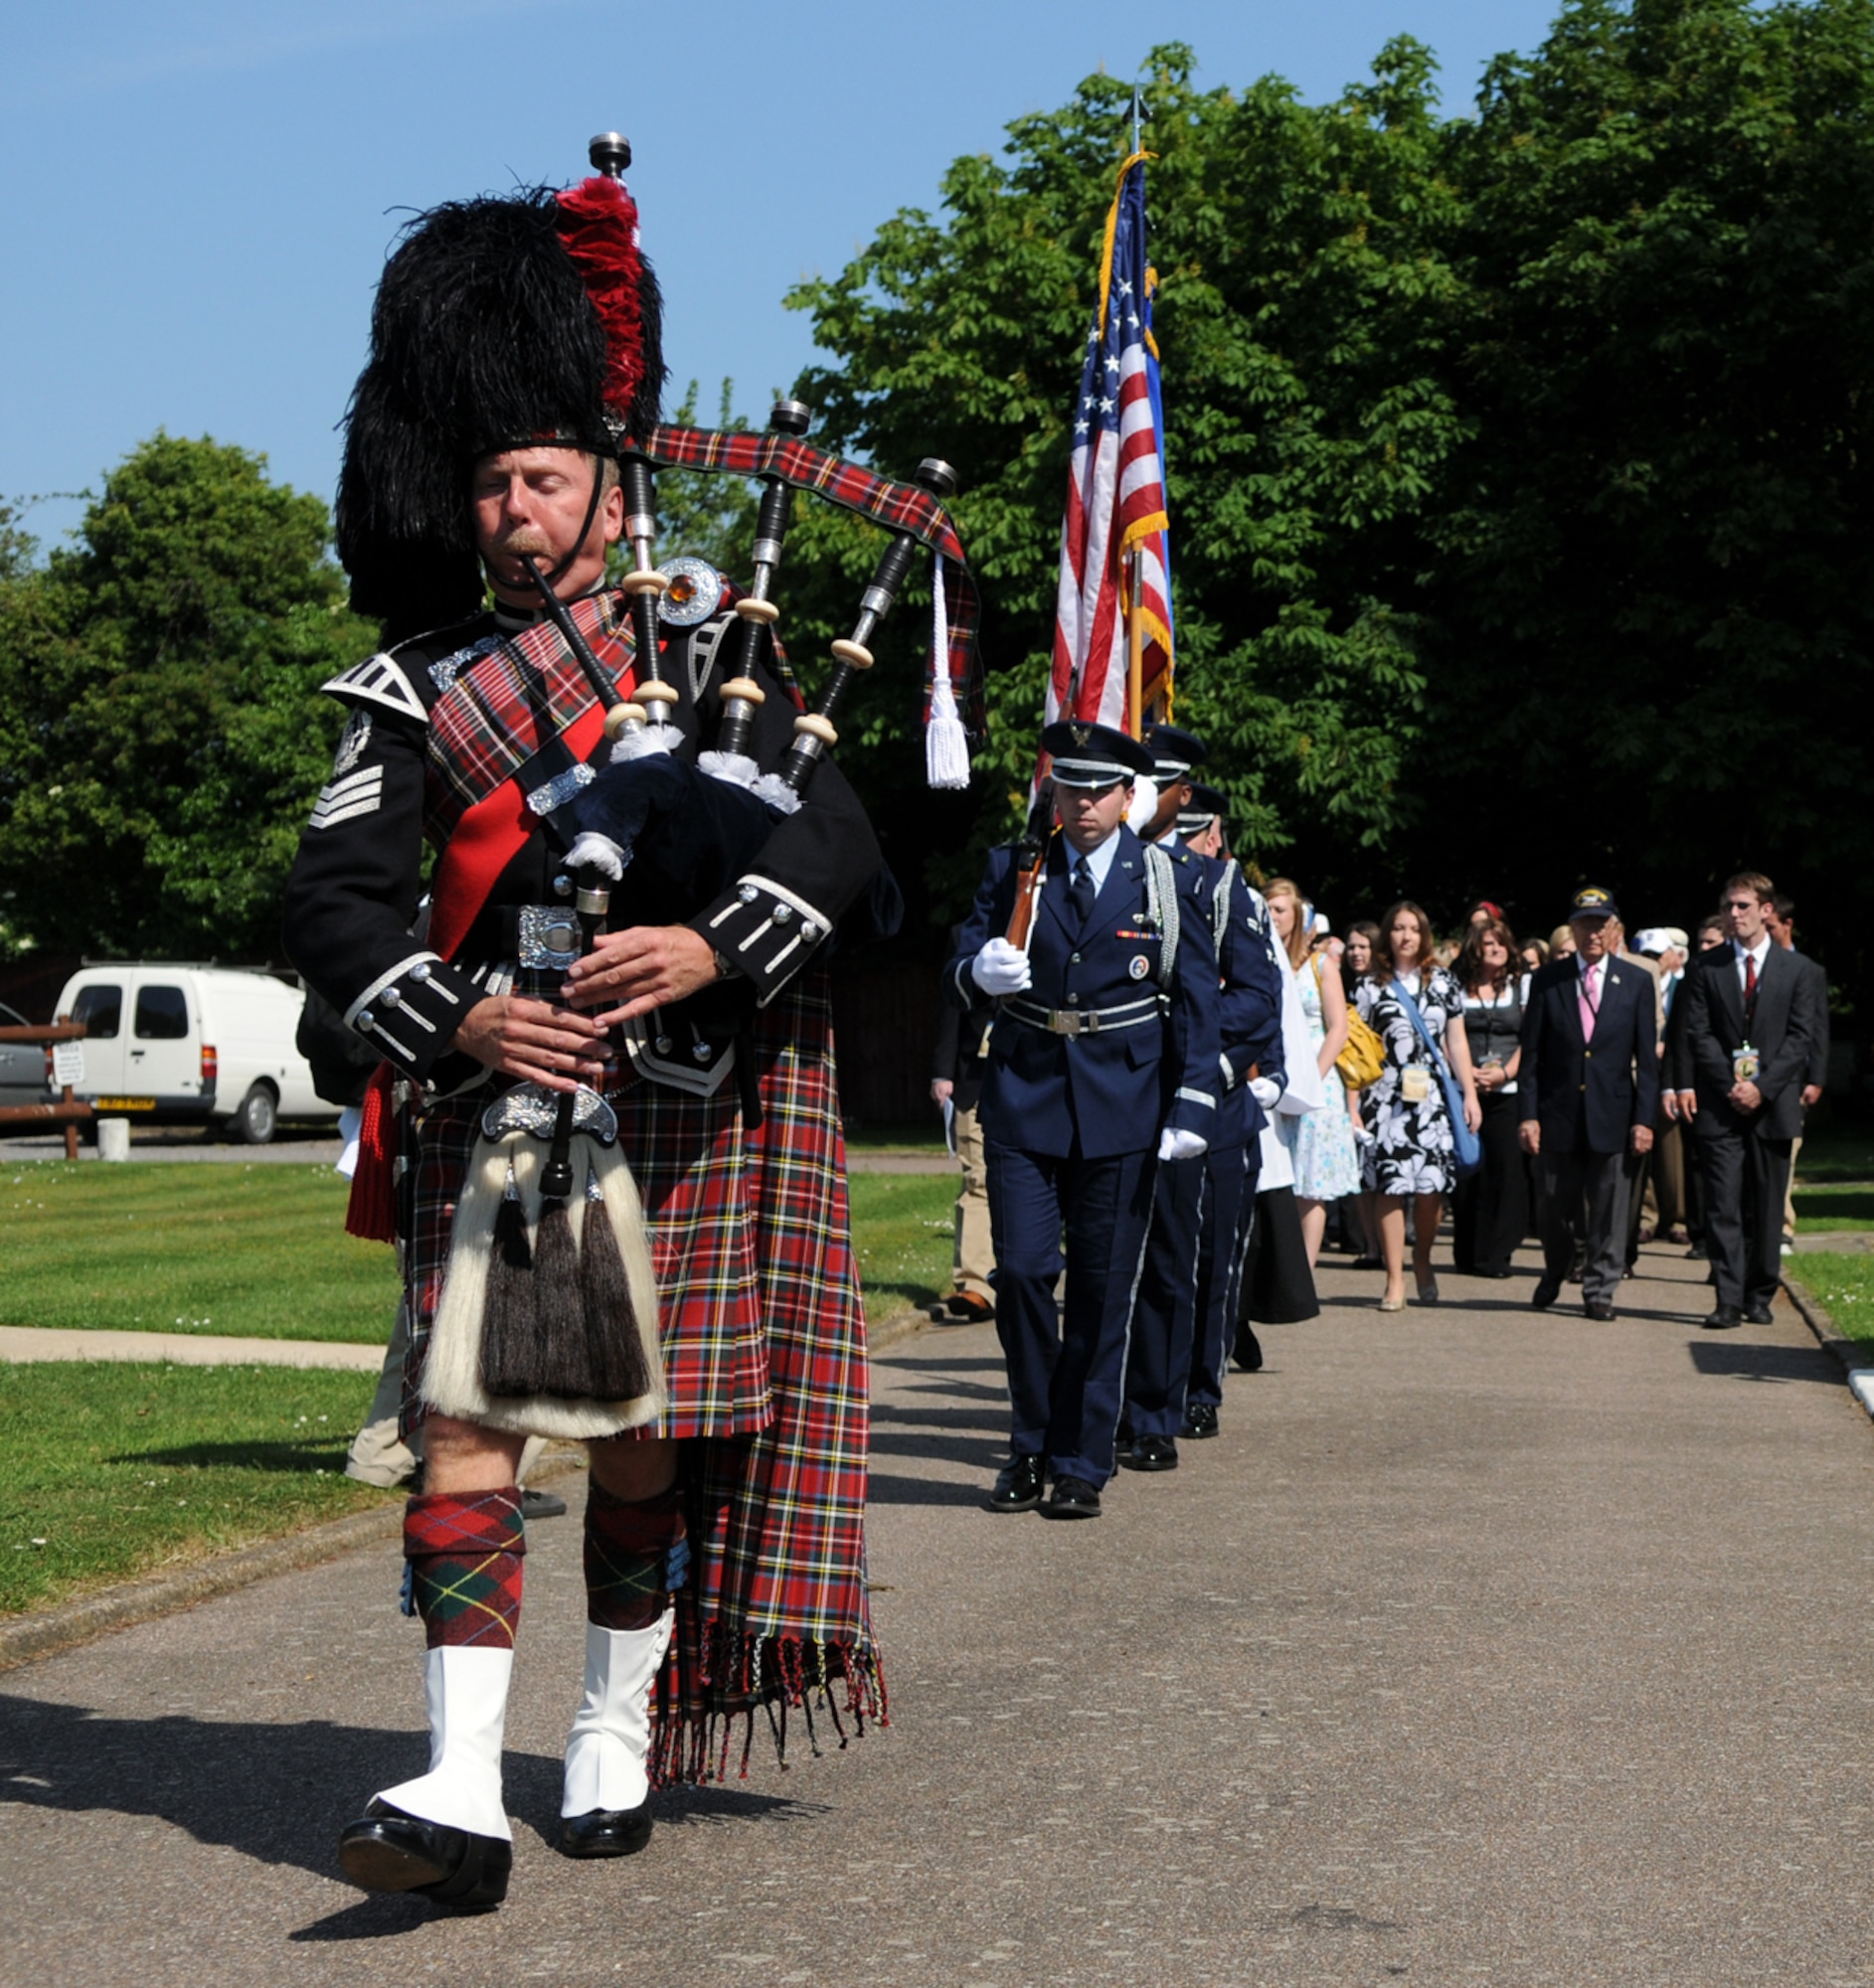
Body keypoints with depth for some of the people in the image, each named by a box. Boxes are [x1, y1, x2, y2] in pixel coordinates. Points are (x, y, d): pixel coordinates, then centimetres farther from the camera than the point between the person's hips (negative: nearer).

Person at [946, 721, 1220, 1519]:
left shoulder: (1169, 880, 5)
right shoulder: (1013, 872, 9)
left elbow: (1197, 1000, 3)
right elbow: (959, 974, 8)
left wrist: (1193, 1105, -6)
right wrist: (979, 971, -16)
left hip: (1123, 1103, -1)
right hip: (1024, 1098, 1)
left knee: (1102, 1288, 2)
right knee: (1021, 1272, -6)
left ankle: (1080, 1465, 12)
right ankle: (1030, 1447, 14)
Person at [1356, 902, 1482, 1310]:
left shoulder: (1442, 982, 11)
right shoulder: (1372, 986, 8)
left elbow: (1456, 1043, 12)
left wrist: (1470, 1094, 6)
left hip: (1433, 1097, 1)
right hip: (1387, 1099, -1)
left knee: (1431, 1187, -4)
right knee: (1391, 1186, -5)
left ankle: (1421, 1261, 21)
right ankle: (1395, 1280, 1)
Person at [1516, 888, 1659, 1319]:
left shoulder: (1637, 983, 5)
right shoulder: (1547, 981, 4)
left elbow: (1647, 1057, 3)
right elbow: (1531, 1053, 3)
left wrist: (1644, 1118, -4)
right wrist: (1528, 1114, -4)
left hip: (1612, 1114, 0)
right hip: (1557, 1113, 0)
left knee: (1608, 1208, 2)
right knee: (1553, 1205, 8)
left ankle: (1600, 1290, 14)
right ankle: (1555, 1274, 32)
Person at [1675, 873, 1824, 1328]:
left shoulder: (1796, 969, 7)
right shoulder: (1705, 968, 7)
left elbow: (1802, 1036, 0)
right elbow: (1698, 1034, 1)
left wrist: (1763, 1087, -11)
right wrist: (1732, 1086, -11)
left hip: (1773, 1104, 0)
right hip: (1718, 1104, 0)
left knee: (1766, 1209, 5)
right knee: (1722, 1207, -6)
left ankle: (1759, 1297, 14)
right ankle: (1728, 1301, -7)